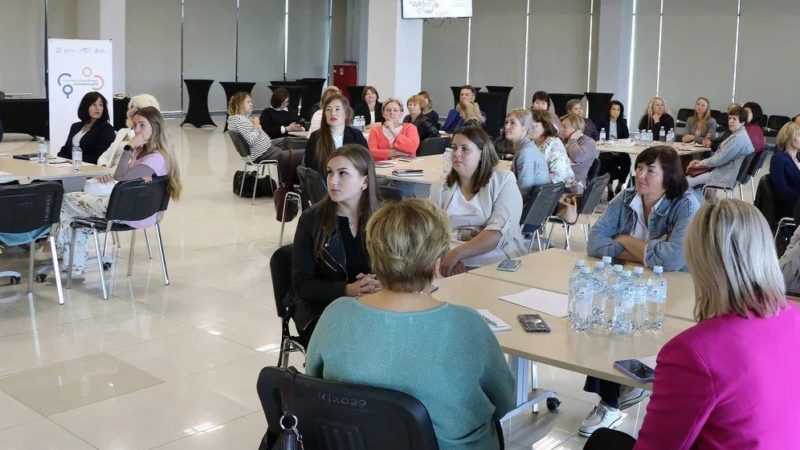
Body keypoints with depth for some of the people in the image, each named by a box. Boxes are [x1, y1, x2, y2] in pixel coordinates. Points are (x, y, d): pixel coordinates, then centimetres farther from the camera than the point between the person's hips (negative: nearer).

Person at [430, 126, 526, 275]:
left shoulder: (504, 181, 5)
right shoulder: (440, 188, 14)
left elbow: (500, 232, -8)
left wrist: (456, 253, -19)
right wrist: (446, 257, -17)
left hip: (498, 265, -2)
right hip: (450, 266, 2)